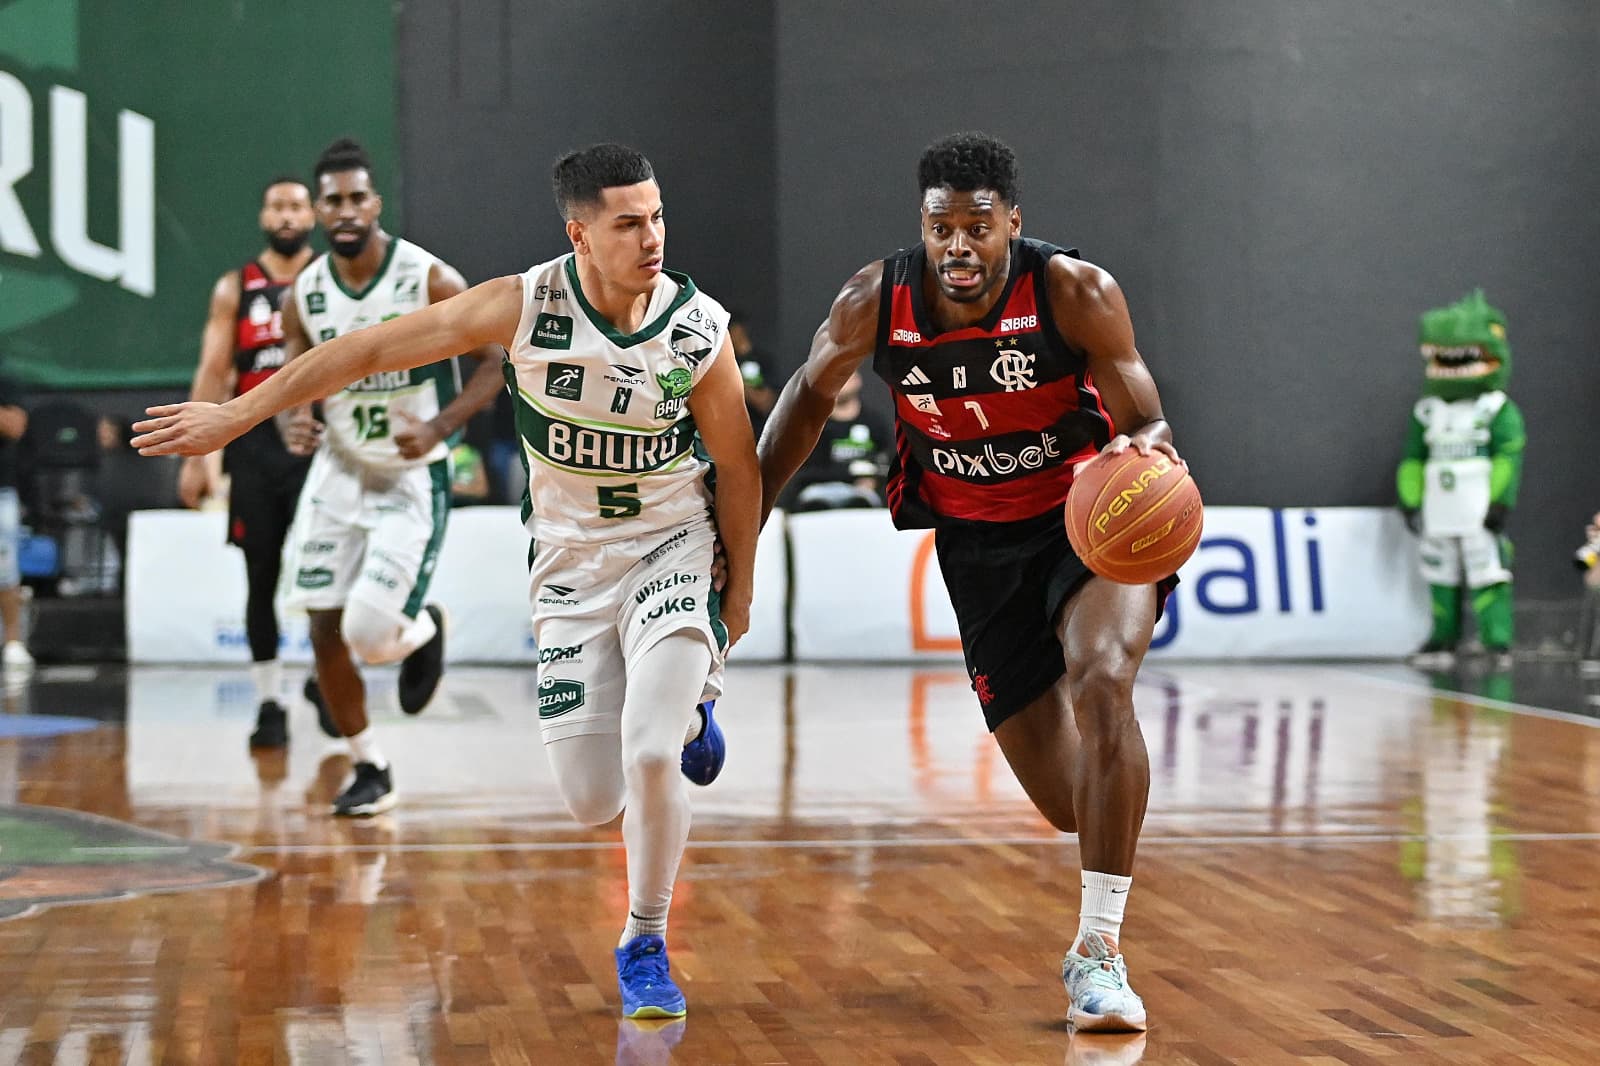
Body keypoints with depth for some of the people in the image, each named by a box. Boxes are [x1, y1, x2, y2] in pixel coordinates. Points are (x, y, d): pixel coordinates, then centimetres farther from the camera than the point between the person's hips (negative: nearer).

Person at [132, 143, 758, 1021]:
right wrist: (235, 414, -8)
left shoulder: (698, 330, -18)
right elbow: (372, 350, -10)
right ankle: (681, 713, 37)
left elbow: (738, 465, -4)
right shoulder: (525, 306, -18)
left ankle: (645, 946, 2)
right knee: (591, 803, 2)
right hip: (570, 562, 2)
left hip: (671, 549, -2)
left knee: (651, 756, -23)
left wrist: (740, 590, 4)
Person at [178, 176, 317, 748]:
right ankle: (270, 703, 10)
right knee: (262, 577, 3)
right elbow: (213, 373, 5)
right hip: (255, 441, 1)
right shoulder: (235, 289, 8)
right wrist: (196, 455, -2)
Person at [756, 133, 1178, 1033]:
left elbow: (1147, 425, -18)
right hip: (979, 543, 3)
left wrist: (1146, 451, -43)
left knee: (1101, 684, -32)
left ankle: (1099, 950, -24)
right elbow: (813, 392, 5)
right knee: (1067, 804, 0)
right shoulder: (877, 303, -15)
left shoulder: (1077, 293, -21)